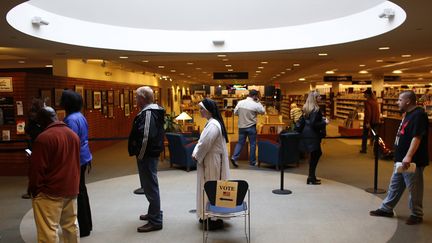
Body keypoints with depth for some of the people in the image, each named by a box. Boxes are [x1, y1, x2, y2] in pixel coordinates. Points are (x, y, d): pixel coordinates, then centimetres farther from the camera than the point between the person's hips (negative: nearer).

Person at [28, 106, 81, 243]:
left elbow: (37, 168, -14)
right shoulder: (73, 134, 6)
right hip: (71, 189, 7)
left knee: (48, 230, 0)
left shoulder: (44, 138, -16)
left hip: (50, 191, -7)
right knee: (71, 225, 17)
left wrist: (33, 188, -1)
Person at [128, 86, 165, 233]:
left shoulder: (148, 113, -19)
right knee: (150, 185, 21)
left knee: (150, 186, -3)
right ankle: (153, 213, 36)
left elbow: (146, 137, -28)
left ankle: (155, 221, 6)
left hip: (147, 155, -11)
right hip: (152, 153, 11)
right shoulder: (155, 111, 12)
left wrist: (140, 154, -16)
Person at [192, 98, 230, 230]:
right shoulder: (211, 123, 12)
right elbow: (202, 141, 16)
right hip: (209, 161, 10)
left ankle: (215, 219, 8)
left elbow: (204, 144, -24)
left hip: (212, 161, -10)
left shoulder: (213, 125, -21)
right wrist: (196, 153, 2)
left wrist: (196, 155, -8)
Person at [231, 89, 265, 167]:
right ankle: (252, 161, 15)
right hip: (251, 127, -3)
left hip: (241, 126, 4)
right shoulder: (255, 105, -13)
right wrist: (258, 102, 7)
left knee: (240, 143, 13)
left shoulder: (240, 102, -3)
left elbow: (235, 113, 4)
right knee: (252, 144, 9)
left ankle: (234, 157, -2)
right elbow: (263, 111, 3)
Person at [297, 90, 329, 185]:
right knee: (315, 155, 0)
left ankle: (312, 176, 24)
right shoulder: (315, 109, -17)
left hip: (306, 134, 9)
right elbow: (313, 124, -23)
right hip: (312, 135, -9)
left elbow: (302, 120, 15)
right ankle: (311, 179, 5)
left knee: (316, 154, 18)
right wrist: (324, 122, -11)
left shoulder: (306, 108, 9)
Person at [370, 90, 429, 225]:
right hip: (401, 159, 10)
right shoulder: (407, 114, 12)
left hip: (413, 161, -10)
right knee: (395, 185, 18)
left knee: (414, 189, 4)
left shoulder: (419, 115, -19)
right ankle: (386, 209, 29)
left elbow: (417, 137, -28)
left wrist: (408, 156, -36)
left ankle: (417, 215, 20)